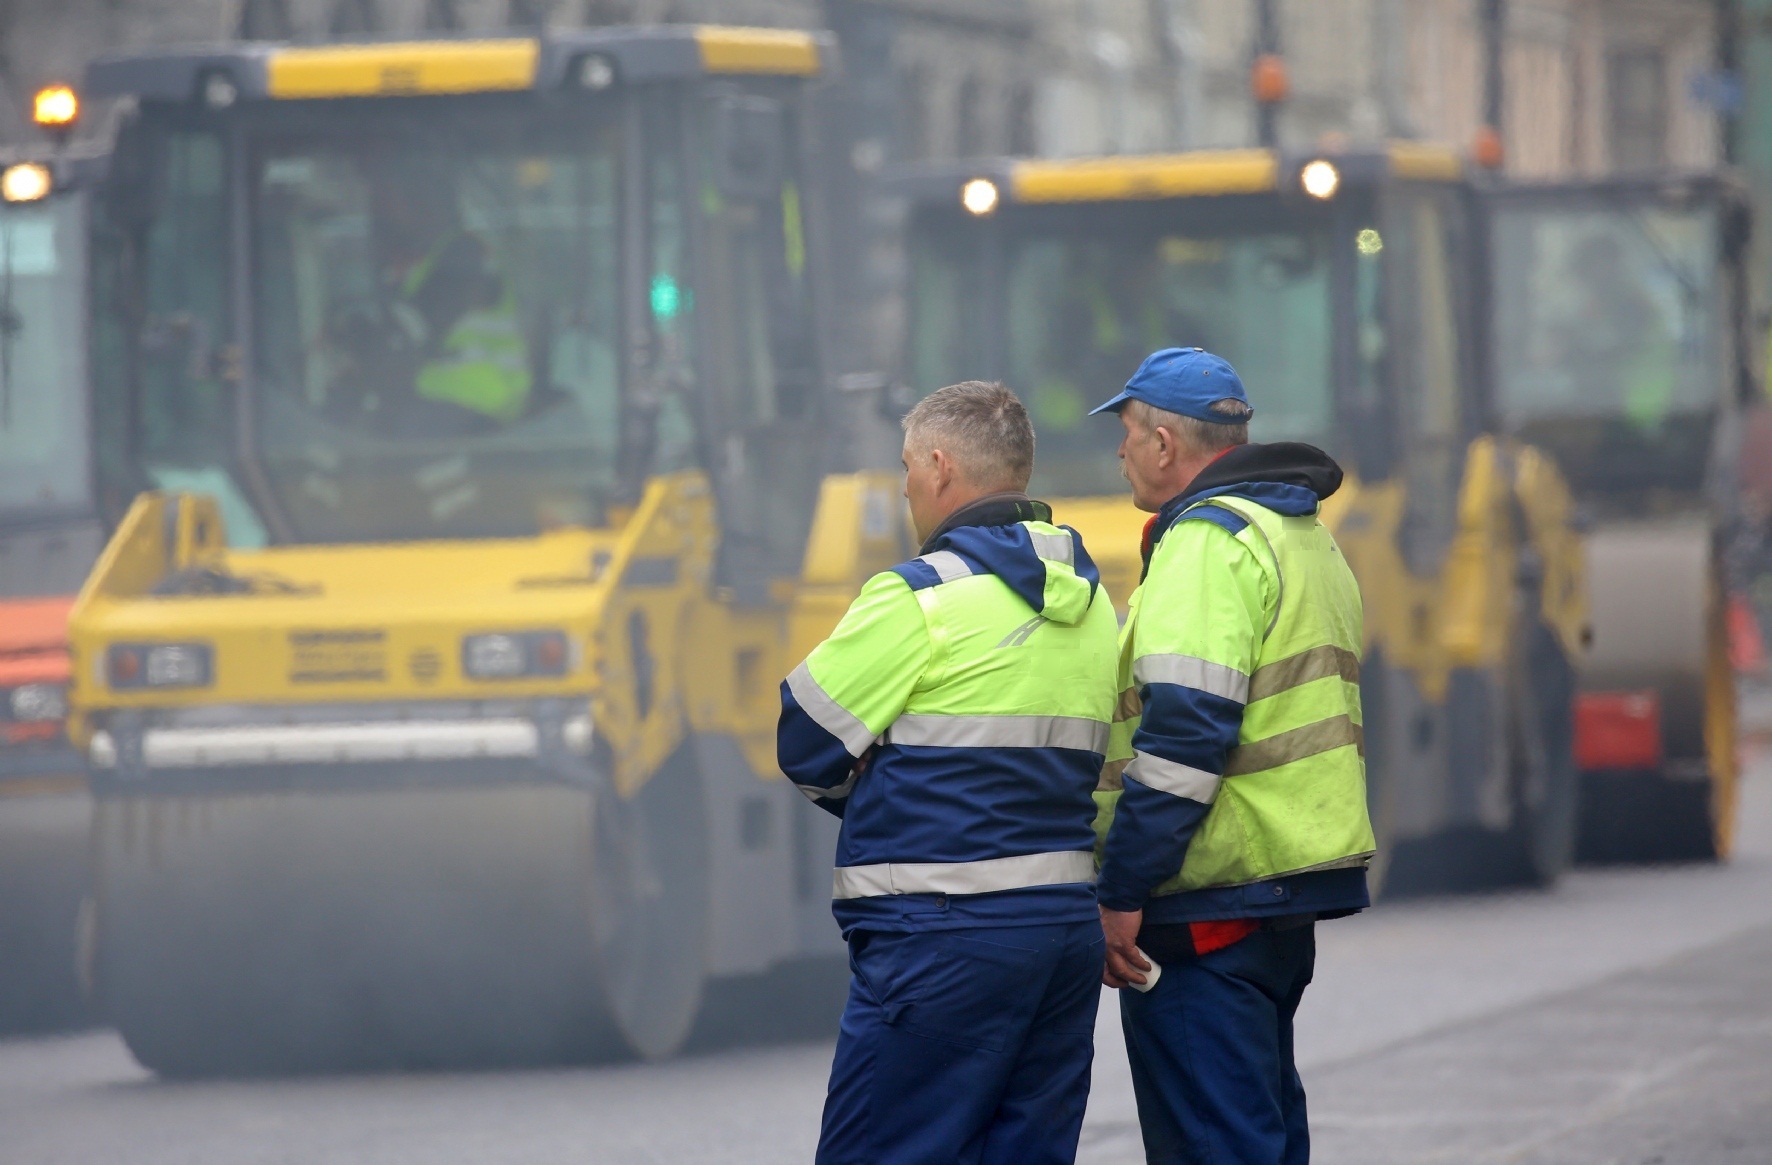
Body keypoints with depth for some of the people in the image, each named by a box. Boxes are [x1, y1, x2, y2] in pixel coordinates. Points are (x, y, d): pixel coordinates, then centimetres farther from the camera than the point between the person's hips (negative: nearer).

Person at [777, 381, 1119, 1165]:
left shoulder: (922, 598, -11)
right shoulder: (1091, 604, 13)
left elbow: (806, 744, -5)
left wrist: (874, 798, 14)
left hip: (943, 937, -8)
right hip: (1067, 924, 8)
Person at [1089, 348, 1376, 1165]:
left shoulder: (1207, 542, -13)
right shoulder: (1308, 542, 20)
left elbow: (1185, 732, -21)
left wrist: (1120, 892, -19)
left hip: (1209, 909, -10)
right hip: (1291, 893, 10)